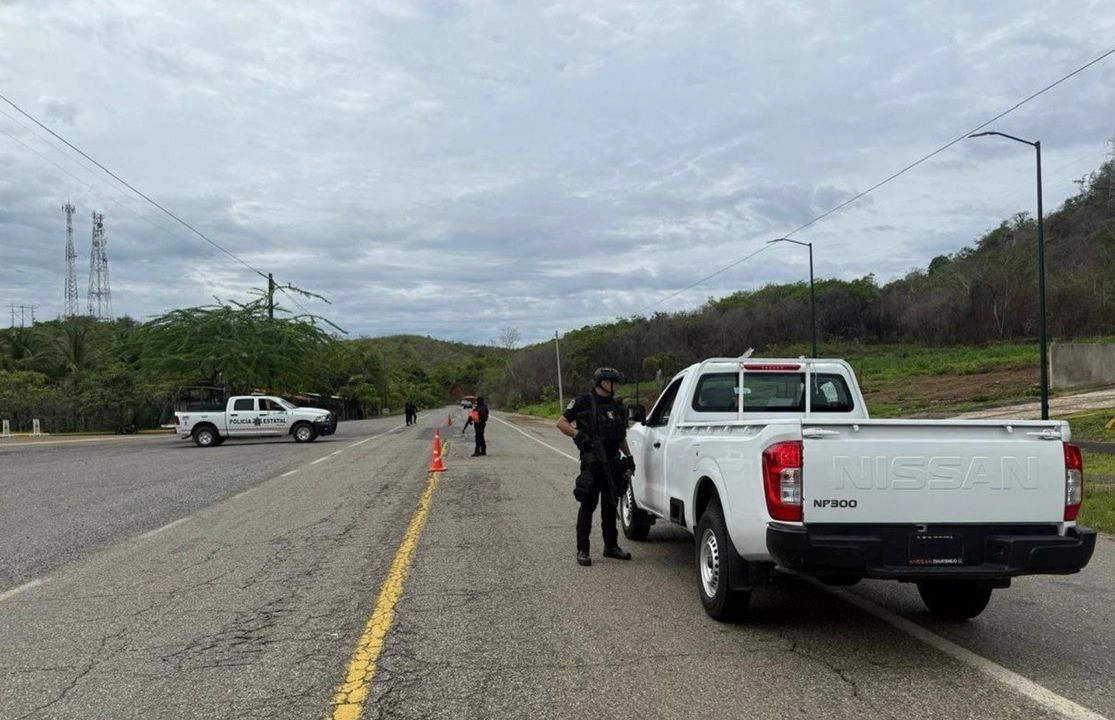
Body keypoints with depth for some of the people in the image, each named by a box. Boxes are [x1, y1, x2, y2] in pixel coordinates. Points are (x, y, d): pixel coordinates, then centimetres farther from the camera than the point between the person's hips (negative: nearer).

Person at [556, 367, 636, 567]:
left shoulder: (617, 408, 16)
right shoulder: (583, 402, -4)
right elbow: (561, 423, -5)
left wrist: (628, 456, 14)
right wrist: (579, 435, -19)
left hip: (613, 462, 7)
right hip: (592, 461, -6)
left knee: (610, 505, 14)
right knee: (588, 505, -5)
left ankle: (611, 546, 24)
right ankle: (582, 550, 0)